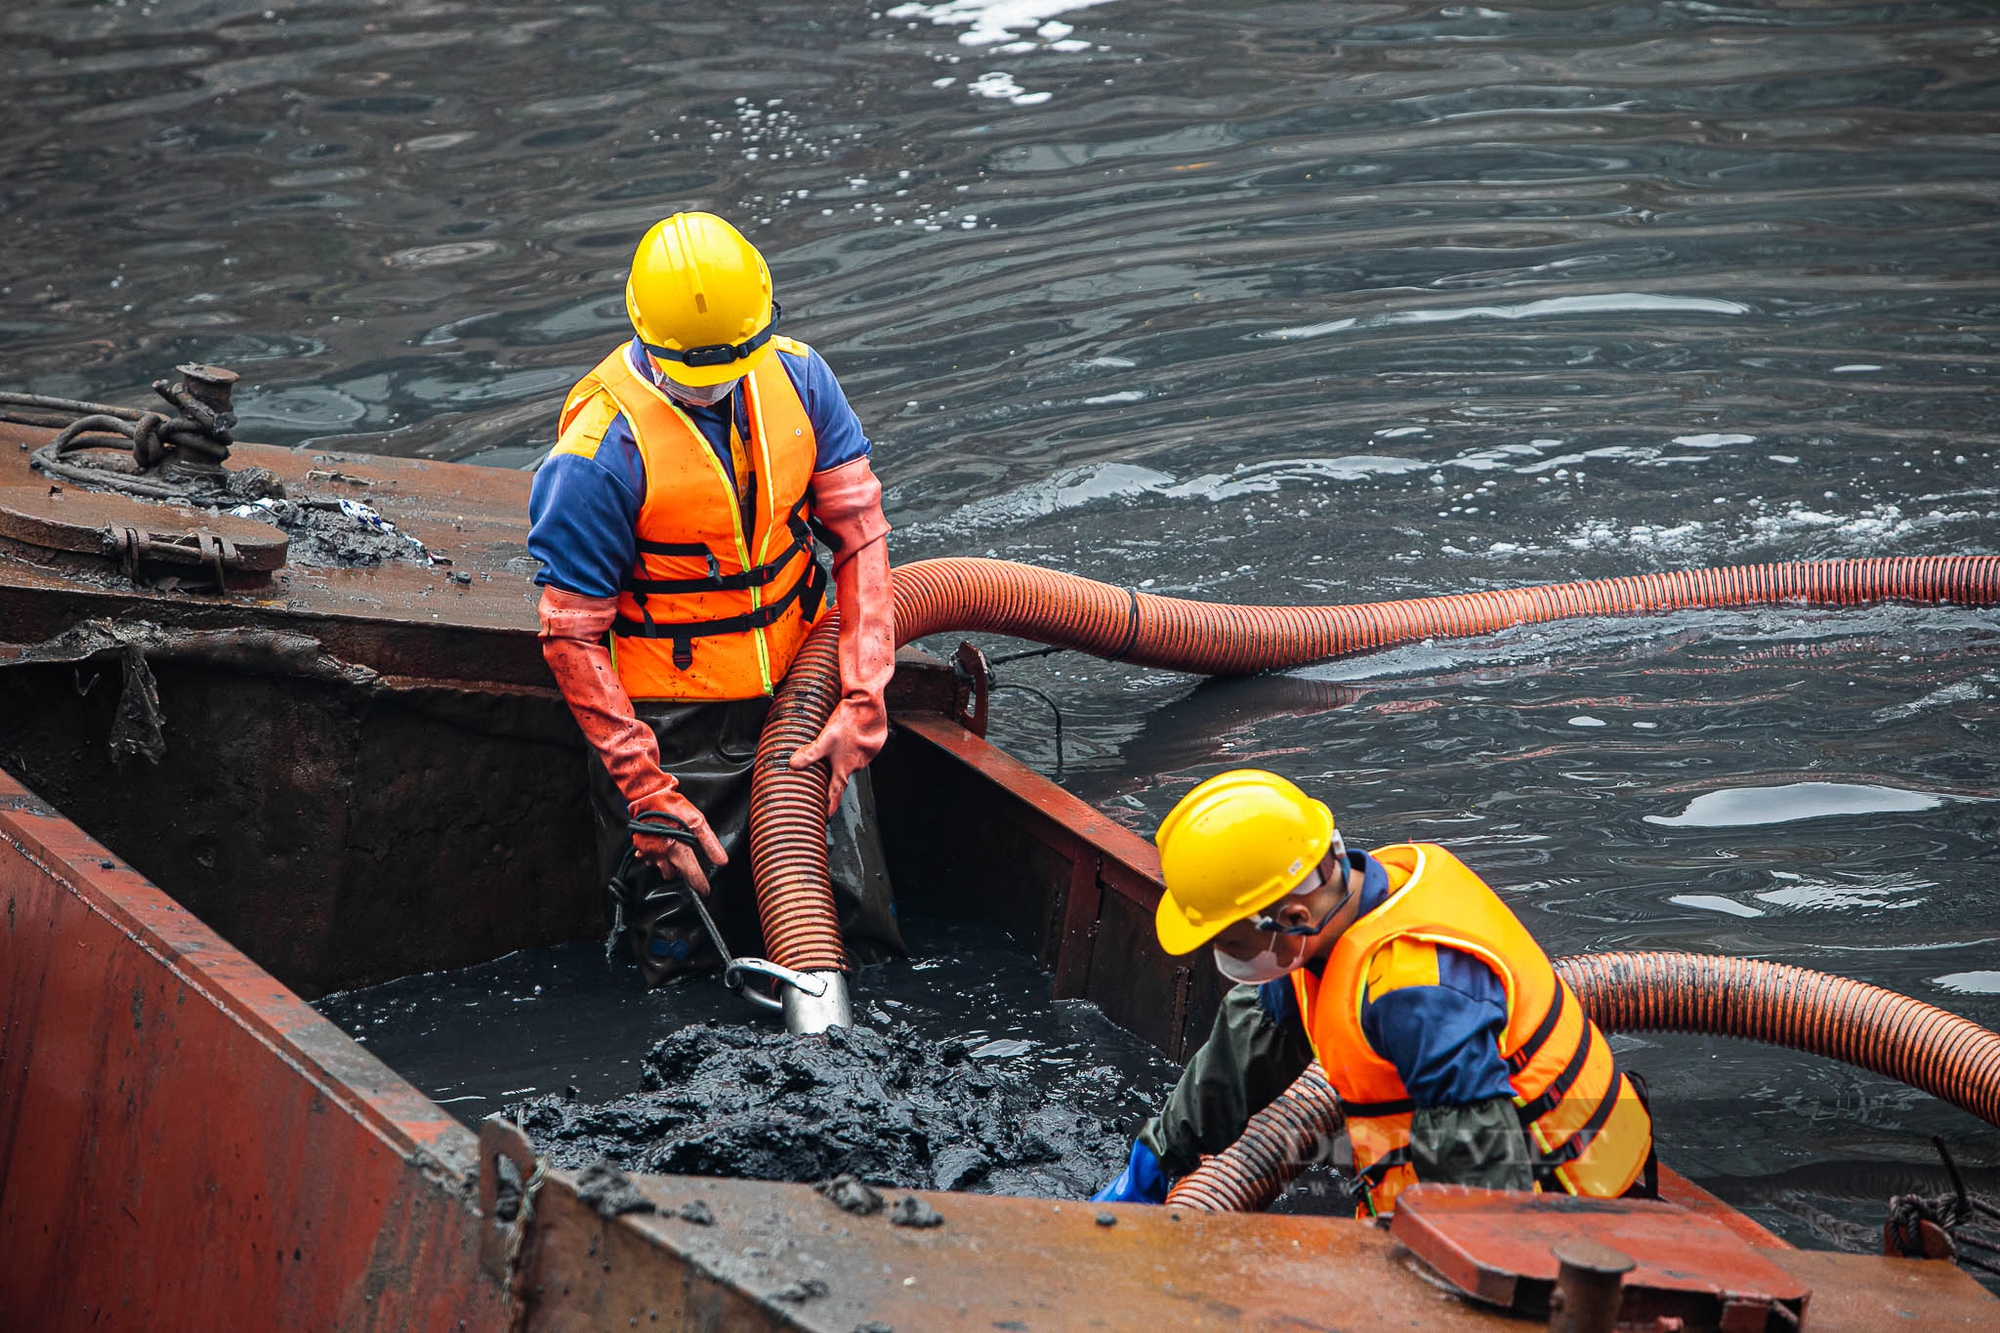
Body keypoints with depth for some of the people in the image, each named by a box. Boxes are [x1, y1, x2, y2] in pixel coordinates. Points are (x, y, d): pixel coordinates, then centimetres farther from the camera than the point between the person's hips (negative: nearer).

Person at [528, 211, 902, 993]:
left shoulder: (796, 378, -6)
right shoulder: (600, 452, -22)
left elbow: (860, 538, -3)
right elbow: (572, 640, -16)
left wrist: (862, 704, -13)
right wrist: (650, 795, -17)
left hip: (800, 692, 4)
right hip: (675, 729, -4)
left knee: (863, 942, 6)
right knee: (681, 958, 1)